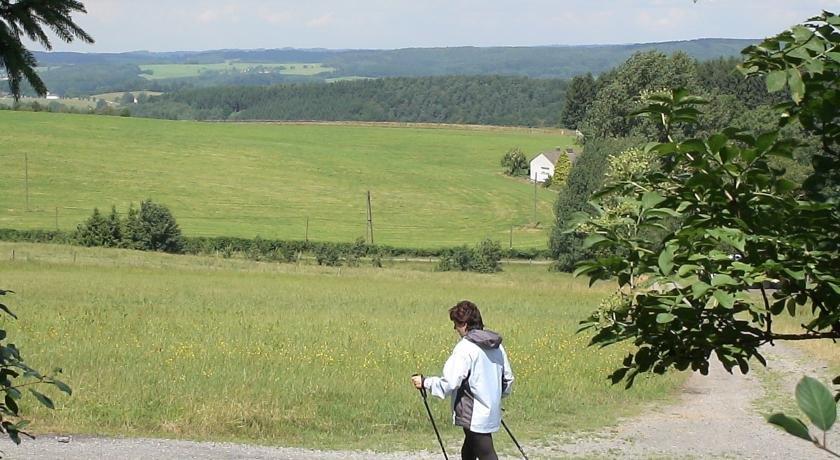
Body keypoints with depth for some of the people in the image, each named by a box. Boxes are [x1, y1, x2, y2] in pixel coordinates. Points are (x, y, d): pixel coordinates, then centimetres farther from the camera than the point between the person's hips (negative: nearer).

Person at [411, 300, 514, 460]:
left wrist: (425, 382, -8)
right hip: (492, 414, 8)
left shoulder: (465, 348, -16)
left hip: (474, 416, -8)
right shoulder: (497, 345, 8)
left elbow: (450, 383, -20)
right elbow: (508, 379, 15)